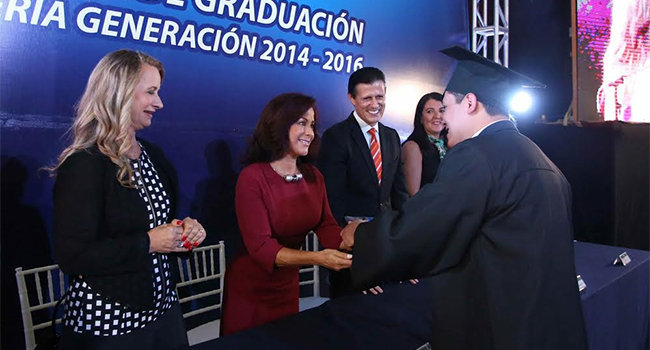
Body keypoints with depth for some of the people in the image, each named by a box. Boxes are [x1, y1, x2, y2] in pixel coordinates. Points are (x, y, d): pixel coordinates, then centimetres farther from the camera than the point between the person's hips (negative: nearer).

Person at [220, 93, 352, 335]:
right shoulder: (252, 178, -23)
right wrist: (316, 258, -39)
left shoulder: (313, 176, -3)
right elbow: (260, 246, -28)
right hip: (249, 290, -5)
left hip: (288, 286, 6)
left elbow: (326, 225, -8)